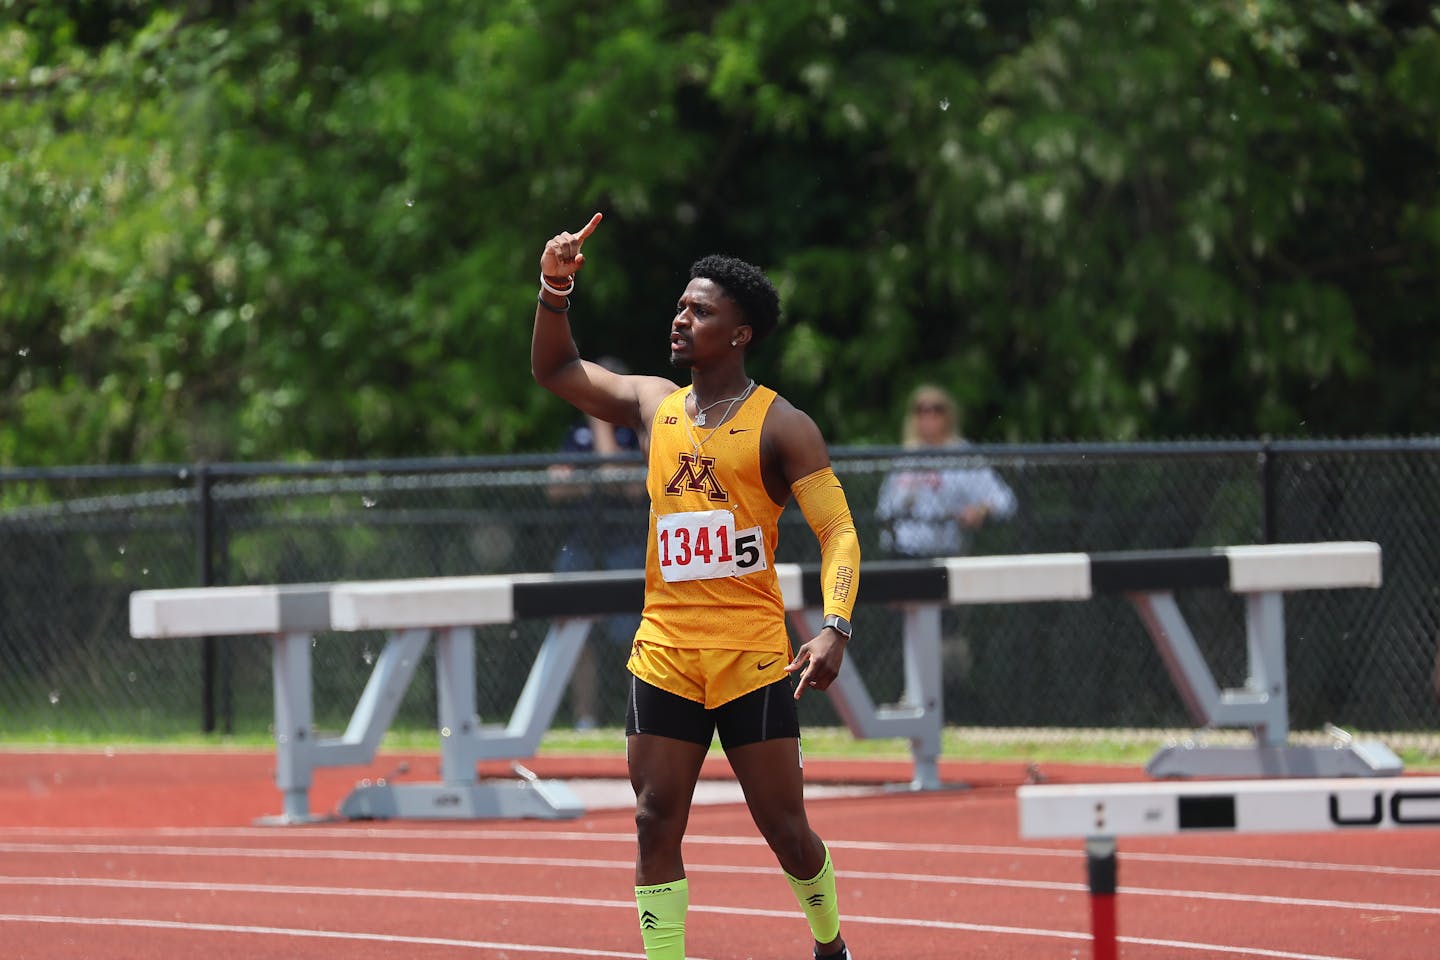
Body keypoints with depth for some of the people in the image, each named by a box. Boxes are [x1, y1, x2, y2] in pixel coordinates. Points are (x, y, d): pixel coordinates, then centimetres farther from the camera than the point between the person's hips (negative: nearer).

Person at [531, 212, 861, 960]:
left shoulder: (780, 426, -5)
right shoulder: (653, 405, 11)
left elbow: (838, 532, -10)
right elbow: (554, 369, 19)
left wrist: (835, 627, -25)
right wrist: (555, 289, 1)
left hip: (752, 655, -4)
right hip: (664, 652, 4)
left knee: (783, 827, 2)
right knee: (655, 823, -4)